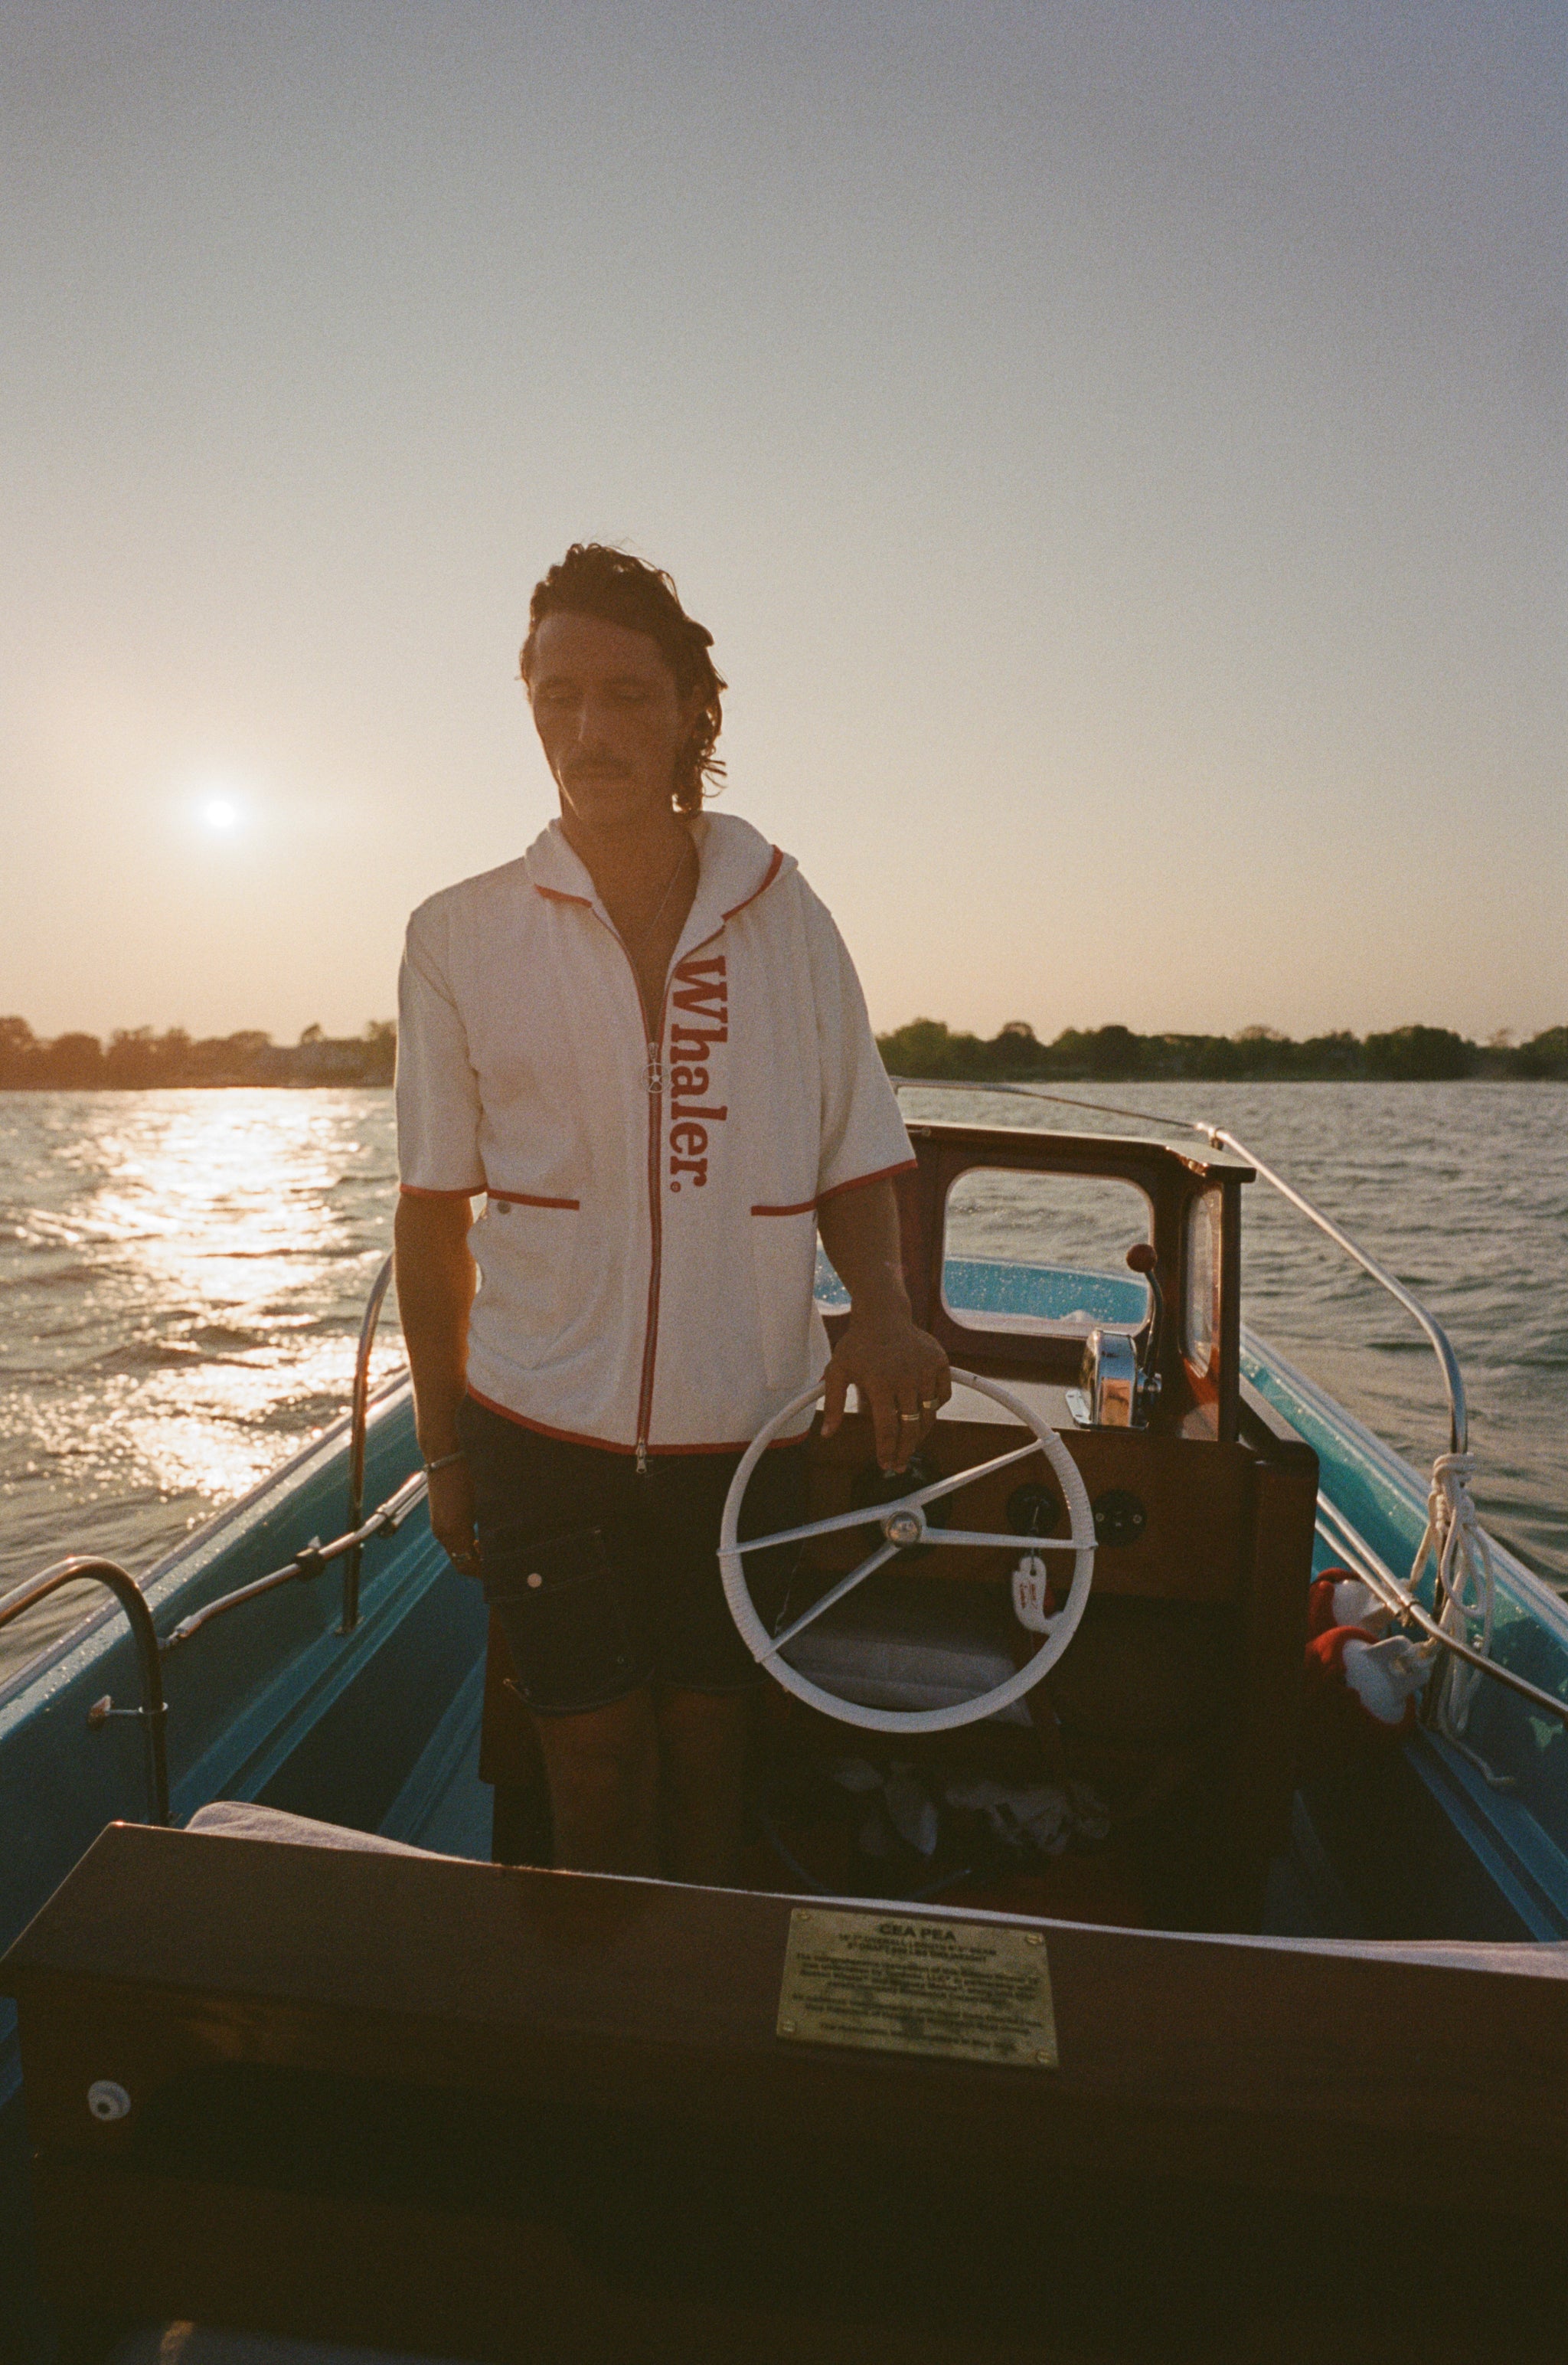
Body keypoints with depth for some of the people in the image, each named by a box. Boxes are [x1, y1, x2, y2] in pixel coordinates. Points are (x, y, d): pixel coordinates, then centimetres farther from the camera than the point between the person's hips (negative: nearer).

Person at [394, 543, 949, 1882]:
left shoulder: (787, 923, -1)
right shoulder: (461, 938, -3)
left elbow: (855, 1164, 6)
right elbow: (435, 1211, 2)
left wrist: (881, 1309, -13)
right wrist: (442, 1445, 5)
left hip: (746, 1429, 1)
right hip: (542, 1431, 0)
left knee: (709, 1746, 15)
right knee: (595, 1761, 9)